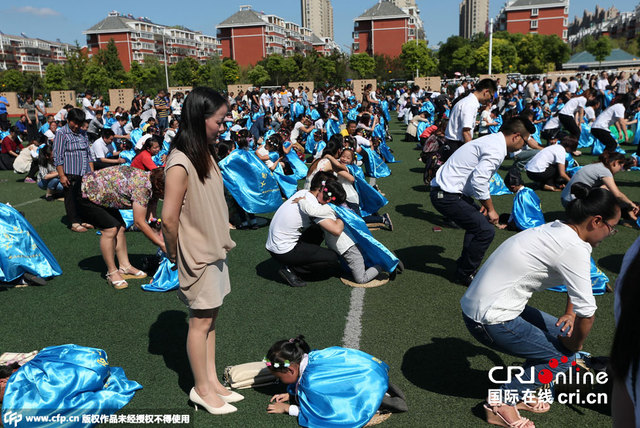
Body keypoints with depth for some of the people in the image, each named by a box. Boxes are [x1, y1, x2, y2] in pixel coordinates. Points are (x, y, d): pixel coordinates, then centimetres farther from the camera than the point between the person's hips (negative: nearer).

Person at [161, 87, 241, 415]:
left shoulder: (205, 153, 5)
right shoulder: (180, 164, -23)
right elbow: (169, 219, -21)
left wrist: (219, 242, 9)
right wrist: (175, 255, -8)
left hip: (214, 249, 8)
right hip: (197, 254, -8)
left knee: (210, 317, 17)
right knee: (201, 321, 7)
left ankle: (212, 380, 32)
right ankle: (202, 389, 25)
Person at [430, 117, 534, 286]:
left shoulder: (492, 140, 15)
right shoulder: (496, 150, -17)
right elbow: (478, 181, -24)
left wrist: (485, 204, 16)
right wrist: (490, 209, -11)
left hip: (444, 190, 11)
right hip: (447, 196, -11)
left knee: (479, 220, 26)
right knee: (486, 231, -10)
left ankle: (464, 264, 36)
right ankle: (465, 275, 6)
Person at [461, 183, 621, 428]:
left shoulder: (557, 230, 8)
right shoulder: (574, 249, -18)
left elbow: (573, 279, 26)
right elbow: (587, 313, -16)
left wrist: (569, 314, 18)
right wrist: (575, 345, 2)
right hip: (490, 321, -9)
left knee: (561, 333, 19)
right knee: (562, 357, 5)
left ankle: (520, 396, 26)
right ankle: (501, 404, 9)